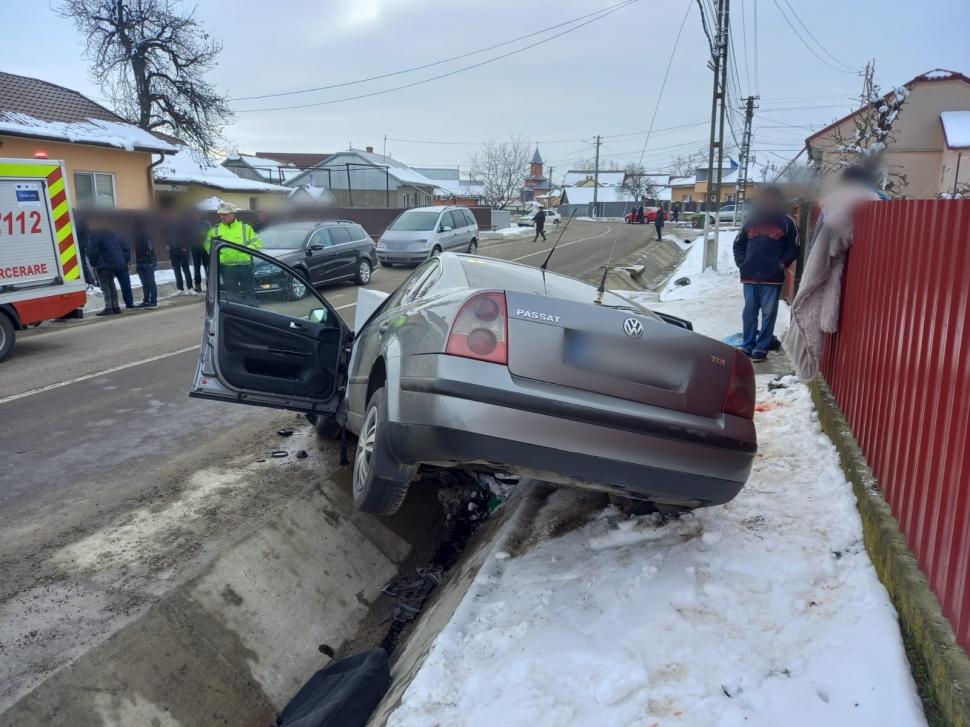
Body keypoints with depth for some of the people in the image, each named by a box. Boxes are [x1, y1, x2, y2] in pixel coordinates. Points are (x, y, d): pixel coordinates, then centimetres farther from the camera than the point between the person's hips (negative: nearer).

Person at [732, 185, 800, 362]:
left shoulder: (787, 222, 3)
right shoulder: (751, 220, 12)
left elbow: (793, 248, 2)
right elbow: (738, 244, 16)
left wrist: (781, 264, -9)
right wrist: (741, 262, 3)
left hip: (772, 278, -3)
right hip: (750, 276, 3)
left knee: (768, 313, 1)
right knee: (749, 312, 7)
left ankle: (762, 347, 8)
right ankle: (747, 345, 15)